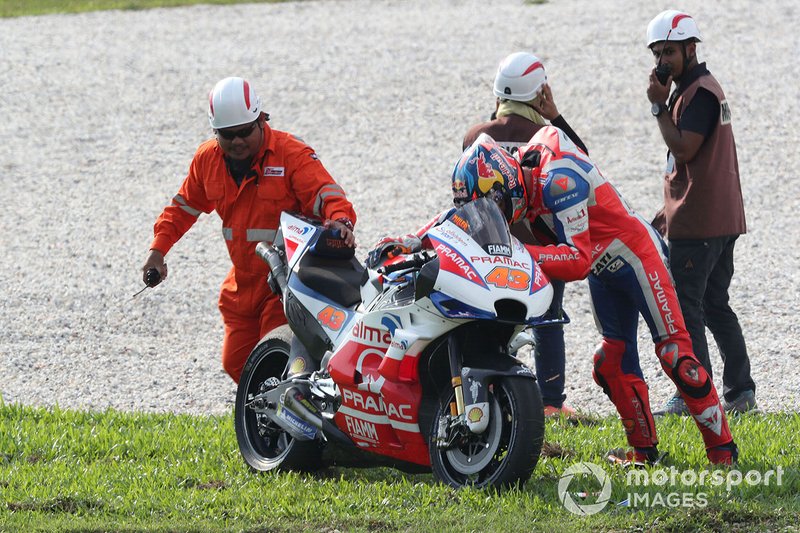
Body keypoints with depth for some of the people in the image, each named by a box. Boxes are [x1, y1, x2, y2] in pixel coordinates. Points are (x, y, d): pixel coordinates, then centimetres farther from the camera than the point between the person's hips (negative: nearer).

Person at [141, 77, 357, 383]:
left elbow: (325, 193, -23)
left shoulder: (293, 154, -12)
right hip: (242, 285, 7)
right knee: (236, 364, 11)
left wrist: (339, 220, -46)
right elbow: (184, 206, 21)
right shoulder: (207, 159, 7)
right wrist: (158, 249, 11)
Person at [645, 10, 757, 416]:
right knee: (715, 305, 13)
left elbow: (683, 150, -22)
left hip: (697, 224, -11)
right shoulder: (701, 88, 19)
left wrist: (659, 106, -15)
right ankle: (740, 391, 14)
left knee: (684, 307, -9)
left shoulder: (699, 93, -14)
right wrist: (670, 209, 22)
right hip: (722, 219, 11)